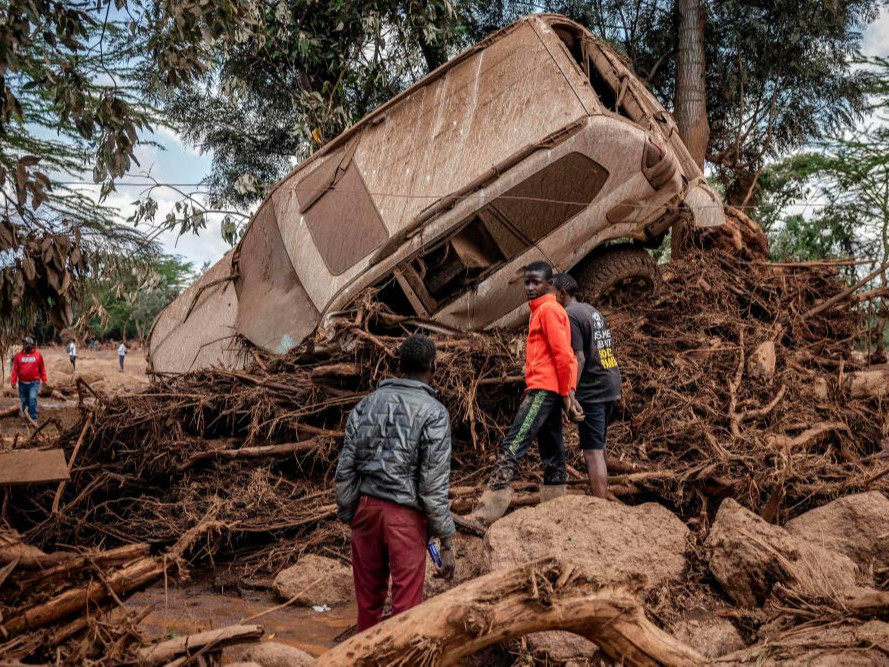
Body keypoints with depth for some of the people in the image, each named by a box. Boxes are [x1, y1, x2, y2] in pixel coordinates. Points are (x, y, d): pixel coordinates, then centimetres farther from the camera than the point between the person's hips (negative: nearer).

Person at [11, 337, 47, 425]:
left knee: (33, 399, -17)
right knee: (24, 402, 10)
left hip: (34, 383, -2)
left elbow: (42, 368, 4)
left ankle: (33, 418, -10)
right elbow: (15, 369, 0)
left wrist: (44, 380, 2)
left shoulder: (38, 355, -1)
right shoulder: (18, 356, 1)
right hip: (22, 383, 2)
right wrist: (13, 381, -6)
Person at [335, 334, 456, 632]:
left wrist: (347, 514, 14)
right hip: (406, 515, -5)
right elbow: (434, 484, -12)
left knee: (368, 596, 18)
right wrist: (446, 541, -7)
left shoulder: (367, 404, 5)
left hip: (366, 506, 5)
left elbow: (345, 469, 5)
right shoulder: (434, 412, -9)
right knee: (406, 601, 5)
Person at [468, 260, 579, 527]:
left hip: (543, 389, -11)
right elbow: (563, 355, 20)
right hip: (549, 391, 11)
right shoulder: (542, 310, 21)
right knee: (552, 455, 11)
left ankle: (487, 513, -21)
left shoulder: (549, 309, -8)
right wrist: (566, 392, 13)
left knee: (512, 447, -16)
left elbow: (562, 354, -15)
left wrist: (566, 393, -12)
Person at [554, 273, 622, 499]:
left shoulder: (570, 314, -11)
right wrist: (616, 390, 20)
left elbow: (579, 358, -18)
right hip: (610, 386, 9)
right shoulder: (592, 311, 17)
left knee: (593, 452, -7)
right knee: (598, 449, 17)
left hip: (591, 391, -9)